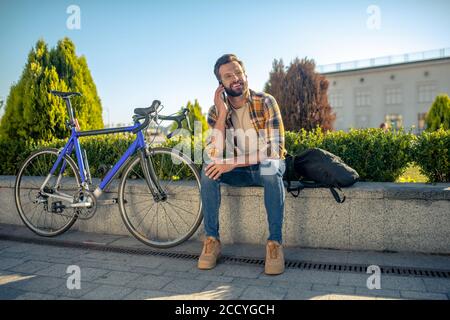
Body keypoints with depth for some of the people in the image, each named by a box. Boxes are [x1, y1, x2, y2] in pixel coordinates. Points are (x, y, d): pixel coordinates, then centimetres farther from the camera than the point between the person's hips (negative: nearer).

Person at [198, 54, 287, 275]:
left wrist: (233, 163, -30)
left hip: (265, 169, -2)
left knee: (271, 168, -36)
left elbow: (275, 150, -25)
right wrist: (222, 114, -26)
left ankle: (275, 242, -25)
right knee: (209, 170, -26)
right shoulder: (216, 110, -7)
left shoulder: (266, 102, -15)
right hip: (237, 172, 3)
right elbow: (213, 155, -20)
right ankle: (211, 239, -15)